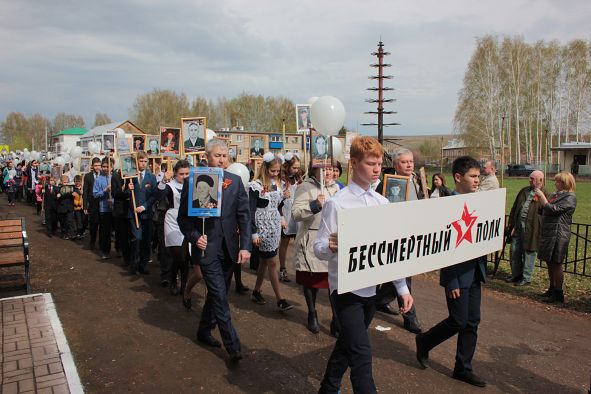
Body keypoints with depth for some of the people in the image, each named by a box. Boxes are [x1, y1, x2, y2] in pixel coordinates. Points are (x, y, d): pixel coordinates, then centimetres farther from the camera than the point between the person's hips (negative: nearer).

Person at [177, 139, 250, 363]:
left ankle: (204, 331, 38)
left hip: (229, 248, 4)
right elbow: (183, 217, 1)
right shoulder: (193, 181, -4)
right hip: (207, 247, -4)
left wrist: (245, 246, -7)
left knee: (216, 294, 17)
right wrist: (194, 237, -15)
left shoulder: (235, 181, 3)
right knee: (220, 296, -6)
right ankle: (233, 347, 2)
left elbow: (244, 215, 1)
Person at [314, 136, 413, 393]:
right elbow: (319, 249, -11)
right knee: (361, 353, -10)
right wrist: (331, 247, -35)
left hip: (372, 287, 6)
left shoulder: (382, 203, 5)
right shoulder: (337, 203, -11)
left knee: (347, 345, 20)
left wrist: (402, 287, 6)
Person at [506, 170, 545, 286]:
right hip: (518, 227, 6)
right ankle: (516, 275, 27)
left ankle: (526, 278, 17)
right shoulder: (524, 191, 12)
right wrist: (511, 223, 13)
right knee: (514, 252, 12)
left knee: (528, 254, 4)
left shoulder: (544, 195, -7)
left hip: (531, 229, -6)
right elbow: (514, 208, 15)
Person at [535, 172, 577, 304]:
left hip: (558, 234, -8)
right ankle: (552, 289, 28)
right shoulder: (556, 195, 14)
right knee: (549, 263, 15)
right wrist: (540, 198, 4)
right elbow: (543, 211, 17)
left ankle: (558, 294, 9)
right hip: (548, 233, 8)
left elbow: (553, 209, -21)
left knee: (556, 264, -1)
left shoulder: (570, 197, -12)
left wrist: (542, 196, -13)